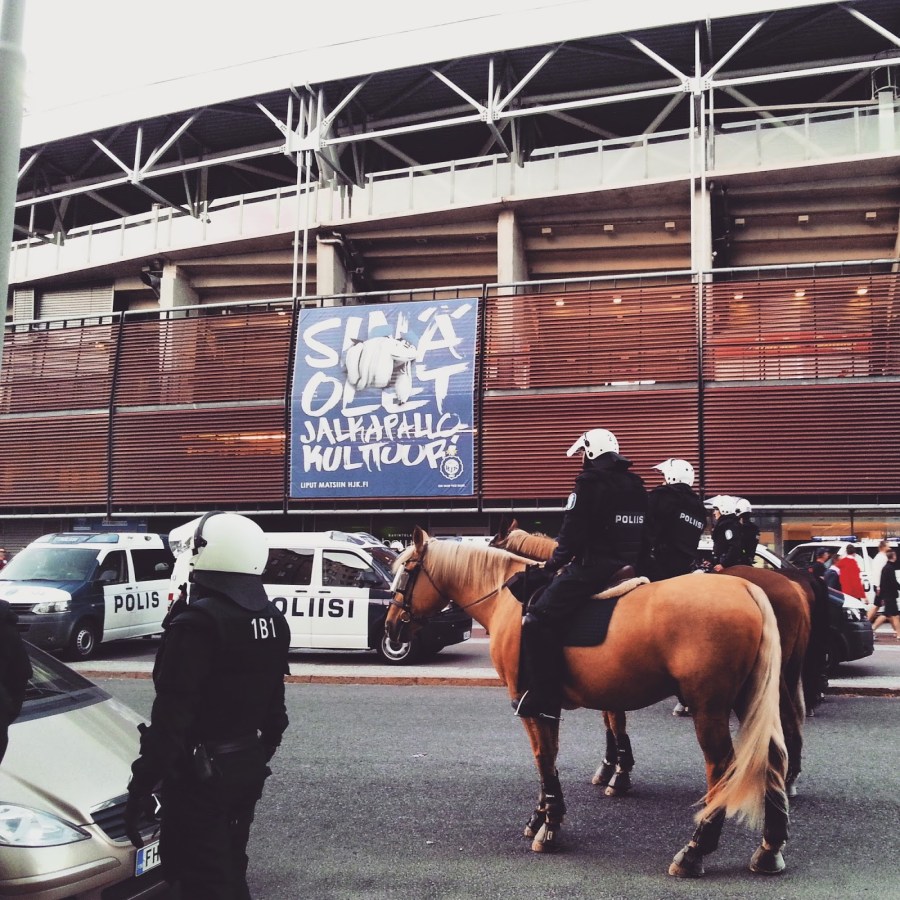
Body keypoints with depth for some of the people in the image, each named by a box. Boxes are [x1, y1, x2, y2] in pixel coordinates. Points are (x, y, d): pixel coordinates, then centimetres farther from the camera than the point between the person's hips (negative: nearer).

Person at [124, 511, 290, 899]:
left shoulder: (198, 621, -22)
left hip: (201, 774, -8)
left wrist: (142, 786, -18)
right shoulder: (271, 619, 6)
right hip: (249, 765, 8)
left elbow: (172, 715, -23)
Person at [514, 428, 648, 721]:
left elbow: (572, 534, -12)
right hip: (631, 567, 10)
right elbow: (642, 532, 20)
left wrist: (553, 563, 2)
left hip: (594, 566, -9)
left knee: (539, 621, -11)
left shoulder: (590, 483, -10)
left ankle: (544, 699, -18)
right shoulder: (637, 485, 15)